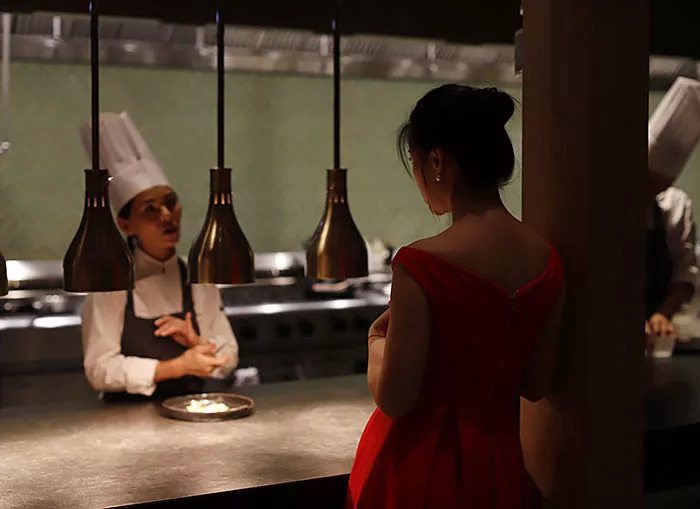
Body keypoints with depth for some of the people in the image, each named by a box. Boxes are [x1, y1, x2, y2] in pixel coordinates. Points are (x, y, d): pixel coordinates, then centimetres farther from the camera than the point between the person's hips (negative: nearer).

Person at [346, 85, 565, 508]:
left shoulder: (420, 266, -23)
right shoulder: (547, 260, -4)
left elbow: (393, 400, -18)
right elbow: (536, 386, 5)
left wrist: (377, 344, 0)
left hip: (419, 470, -5)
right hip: (497, 463, 5)